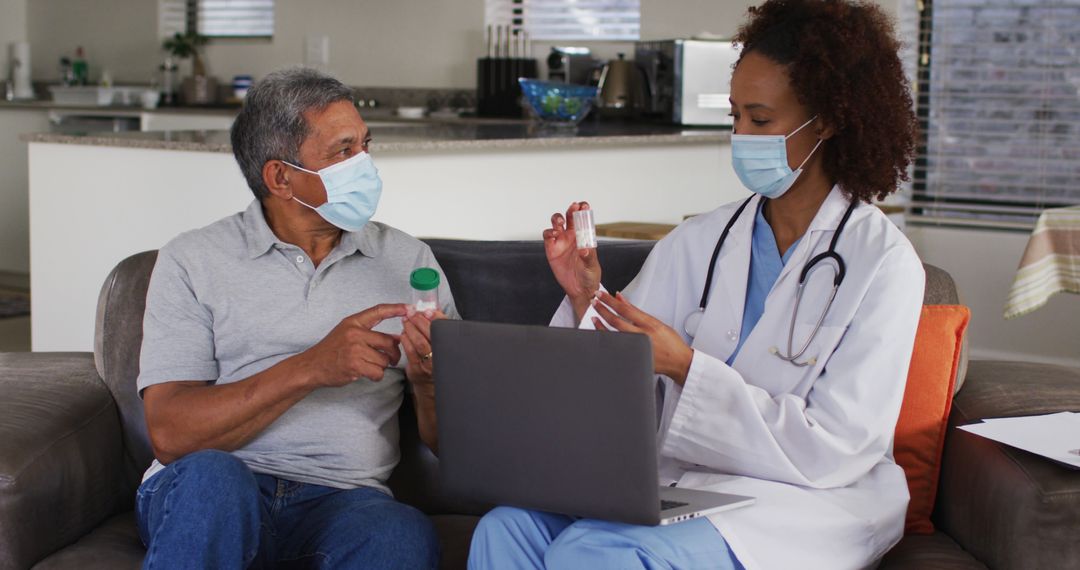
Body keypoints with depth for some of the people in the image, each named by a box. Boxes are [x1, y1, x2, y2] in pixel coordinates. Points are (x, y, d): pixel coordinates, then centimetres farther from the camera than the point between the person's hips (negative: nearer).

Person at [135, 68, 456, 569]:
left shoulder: (408, 260, 14)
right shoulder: (194, 261, 6)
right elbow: (170, 435, -6)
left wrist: (429, 380, -11)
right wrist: (311, 368, -16)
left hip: (340, 501, 1)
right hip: (211, 492, -1)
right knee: (210, 478, -37)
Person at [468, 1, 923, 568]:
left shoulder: (883, 262, -6)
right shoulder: (698, 242, 8)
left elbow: (837, 448, -13)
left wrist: (686, 368, -19)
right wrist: (586, 300, -11)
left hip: (804, 502, -4)